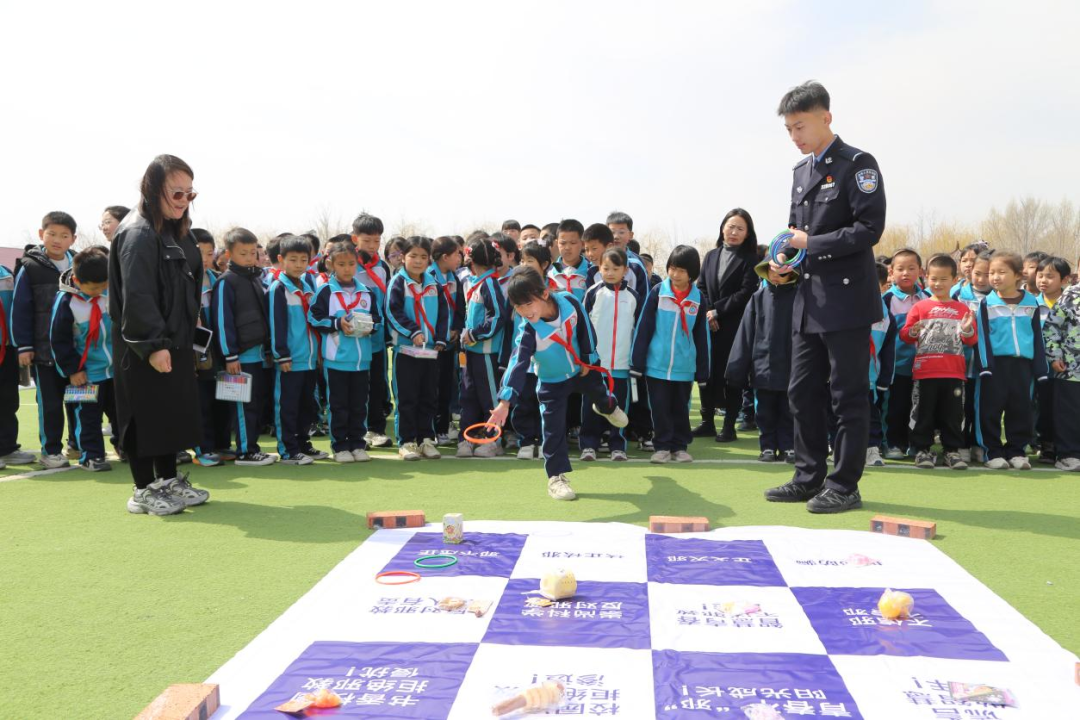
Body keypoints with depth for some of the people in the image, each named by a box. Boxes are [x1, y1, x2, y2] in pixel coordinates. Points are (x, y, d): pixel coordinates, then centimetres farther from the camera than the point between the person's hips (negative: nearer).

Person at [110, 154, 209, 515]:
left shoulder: (174, 232, 14)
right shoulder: (138, 234, -16)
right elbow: (136, 296, -24)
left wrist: (188, 329, 16)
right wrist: (153, 344, -26)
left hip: (174, 342, 10)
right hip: (144, 347, -9)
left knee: (174, 412, 15)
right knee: (146, 416, -1)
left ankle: (169, 481, 26)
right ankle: (144, 491, 10)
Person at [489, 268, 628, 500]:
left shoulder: (569, 302, -28)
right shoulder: (528, 331, -35)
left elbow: (585, 327, -10)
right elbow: (518, 364, -40)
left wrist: (588, 357, -3)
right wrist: (505, 401, -49)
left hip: (581, 368, 4)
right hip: (552, 382, -3)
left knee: (599, 393, 31)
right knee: (554, 428, -8)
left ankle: (608, 406, 70)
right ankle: (556, 477, 5)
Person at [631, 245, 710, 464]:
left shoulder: (698, 298, 2)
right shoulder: (658, 293, -2)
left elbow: (702, 337, 6)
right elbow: (643, 328, -2)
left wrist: (702, 371, 6)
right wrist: (637, 362, -5)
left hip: (684, 367, 1)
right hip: (656, 364, -1)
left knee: (680, 408, 11)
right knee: (660, 408, 5)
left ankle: (680, 446, 22)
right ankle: (662, 447, 15)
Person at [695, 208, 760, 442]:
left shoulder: (750, 260, 0)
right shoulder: (711, 256, 15)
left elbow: (746, 293, -10)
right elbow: (700, 287, 10)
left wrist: (717, 311, -12)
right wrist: (706, 312, -7)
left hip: (735, 328, -4)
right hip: (709, 327, 4)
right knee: (706, 373, 6)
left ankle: (729, 426, 8)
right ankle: (707, 422, 17)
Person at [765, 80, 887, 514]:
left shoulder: (857, 165, -7)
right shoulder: (801, 171, 16)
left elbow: (869, 229, -15)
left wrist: (812, 245, -16)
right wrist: (787, 255, 3)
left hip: (845, 298, -8)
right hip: (809, 298, 8)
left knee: (847, 396, -1)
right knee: (802, 392, 10)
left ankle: (844, 486, 8)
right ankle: (809, 478, 21)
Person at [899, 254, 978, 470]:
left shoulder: (962, 309, 11)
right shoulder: (920, 307, 6)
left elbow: (971, 341, 10)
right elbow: (904, 335, 1)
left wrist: (967, 330, -11)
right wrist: (913, 332, -20)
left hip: (954, 373, 1)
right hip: (925, 371, -1)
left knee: (953, 414, 6)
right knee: (923, 413, 2)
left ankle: (952, 450, 15)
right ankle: (922, 449, 11)